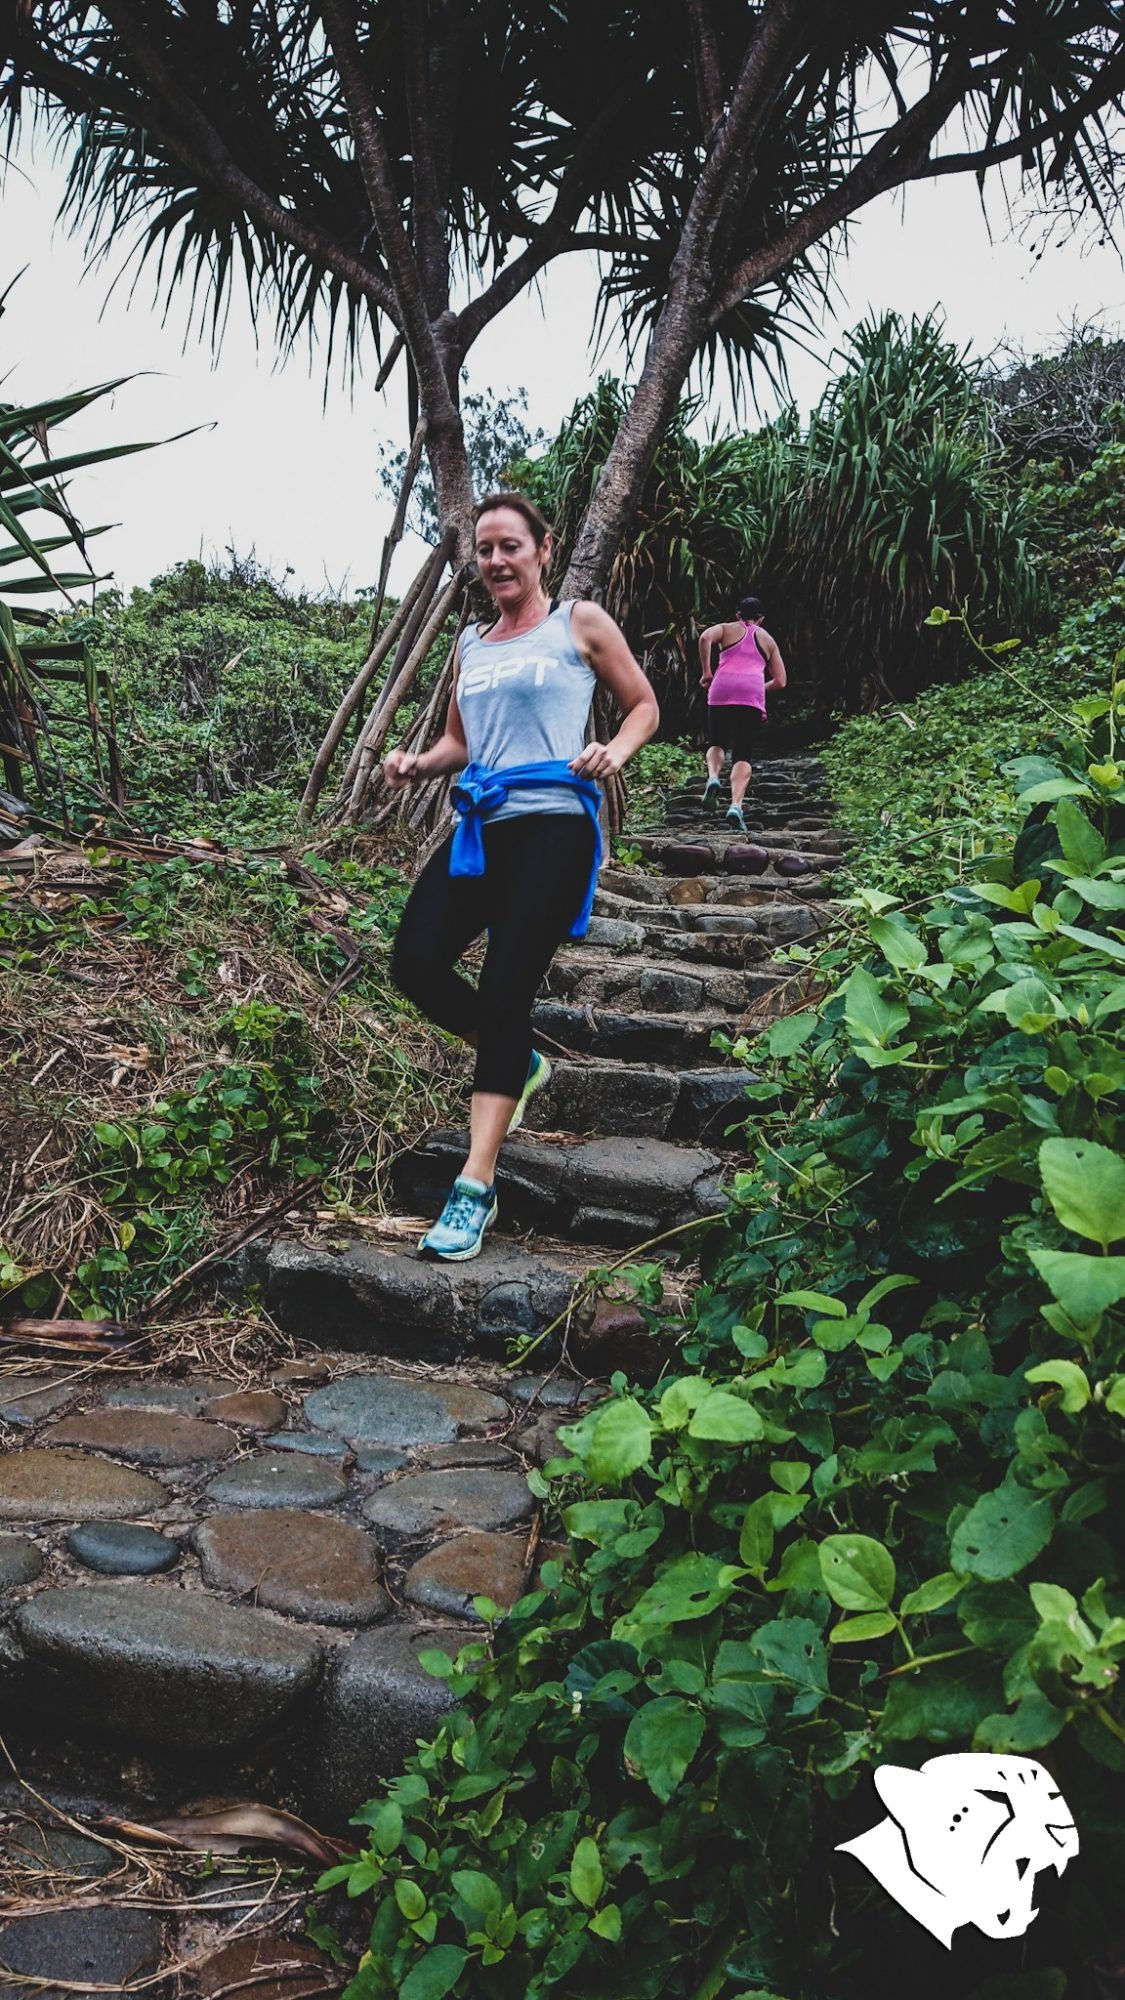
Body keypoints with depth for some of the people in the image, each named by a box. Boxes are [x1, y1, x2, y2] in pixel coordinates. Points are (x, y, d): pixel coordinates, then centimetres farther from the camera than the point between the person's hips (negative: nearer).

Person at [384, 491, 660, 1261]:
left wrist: (614, 752, -10)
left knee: (505, 990, -14)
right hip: (481, 827, 6)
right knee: (416, 963, -12)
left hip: (553, 825, -6)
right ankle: (518, 1064, 18)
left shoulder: (580, 623, 7)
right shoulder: (471, 643, 21)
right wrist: (419, 763, 7)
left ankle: (477, 1185, -11)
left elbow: (644, 706, 11)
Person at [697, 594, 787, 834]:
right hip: (753, 695, 0)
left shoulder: (728, 629, 19)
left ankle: (713, 777, -14)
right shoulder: (768, 640, 24)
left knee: (716, 742, 18)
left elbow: (705, 637, -4)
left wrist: (706, 671, 2)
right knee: (742, 754, -1)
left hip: (722, 691, 0)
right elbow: (780, 681, 19)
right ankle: (736, 804, -22)